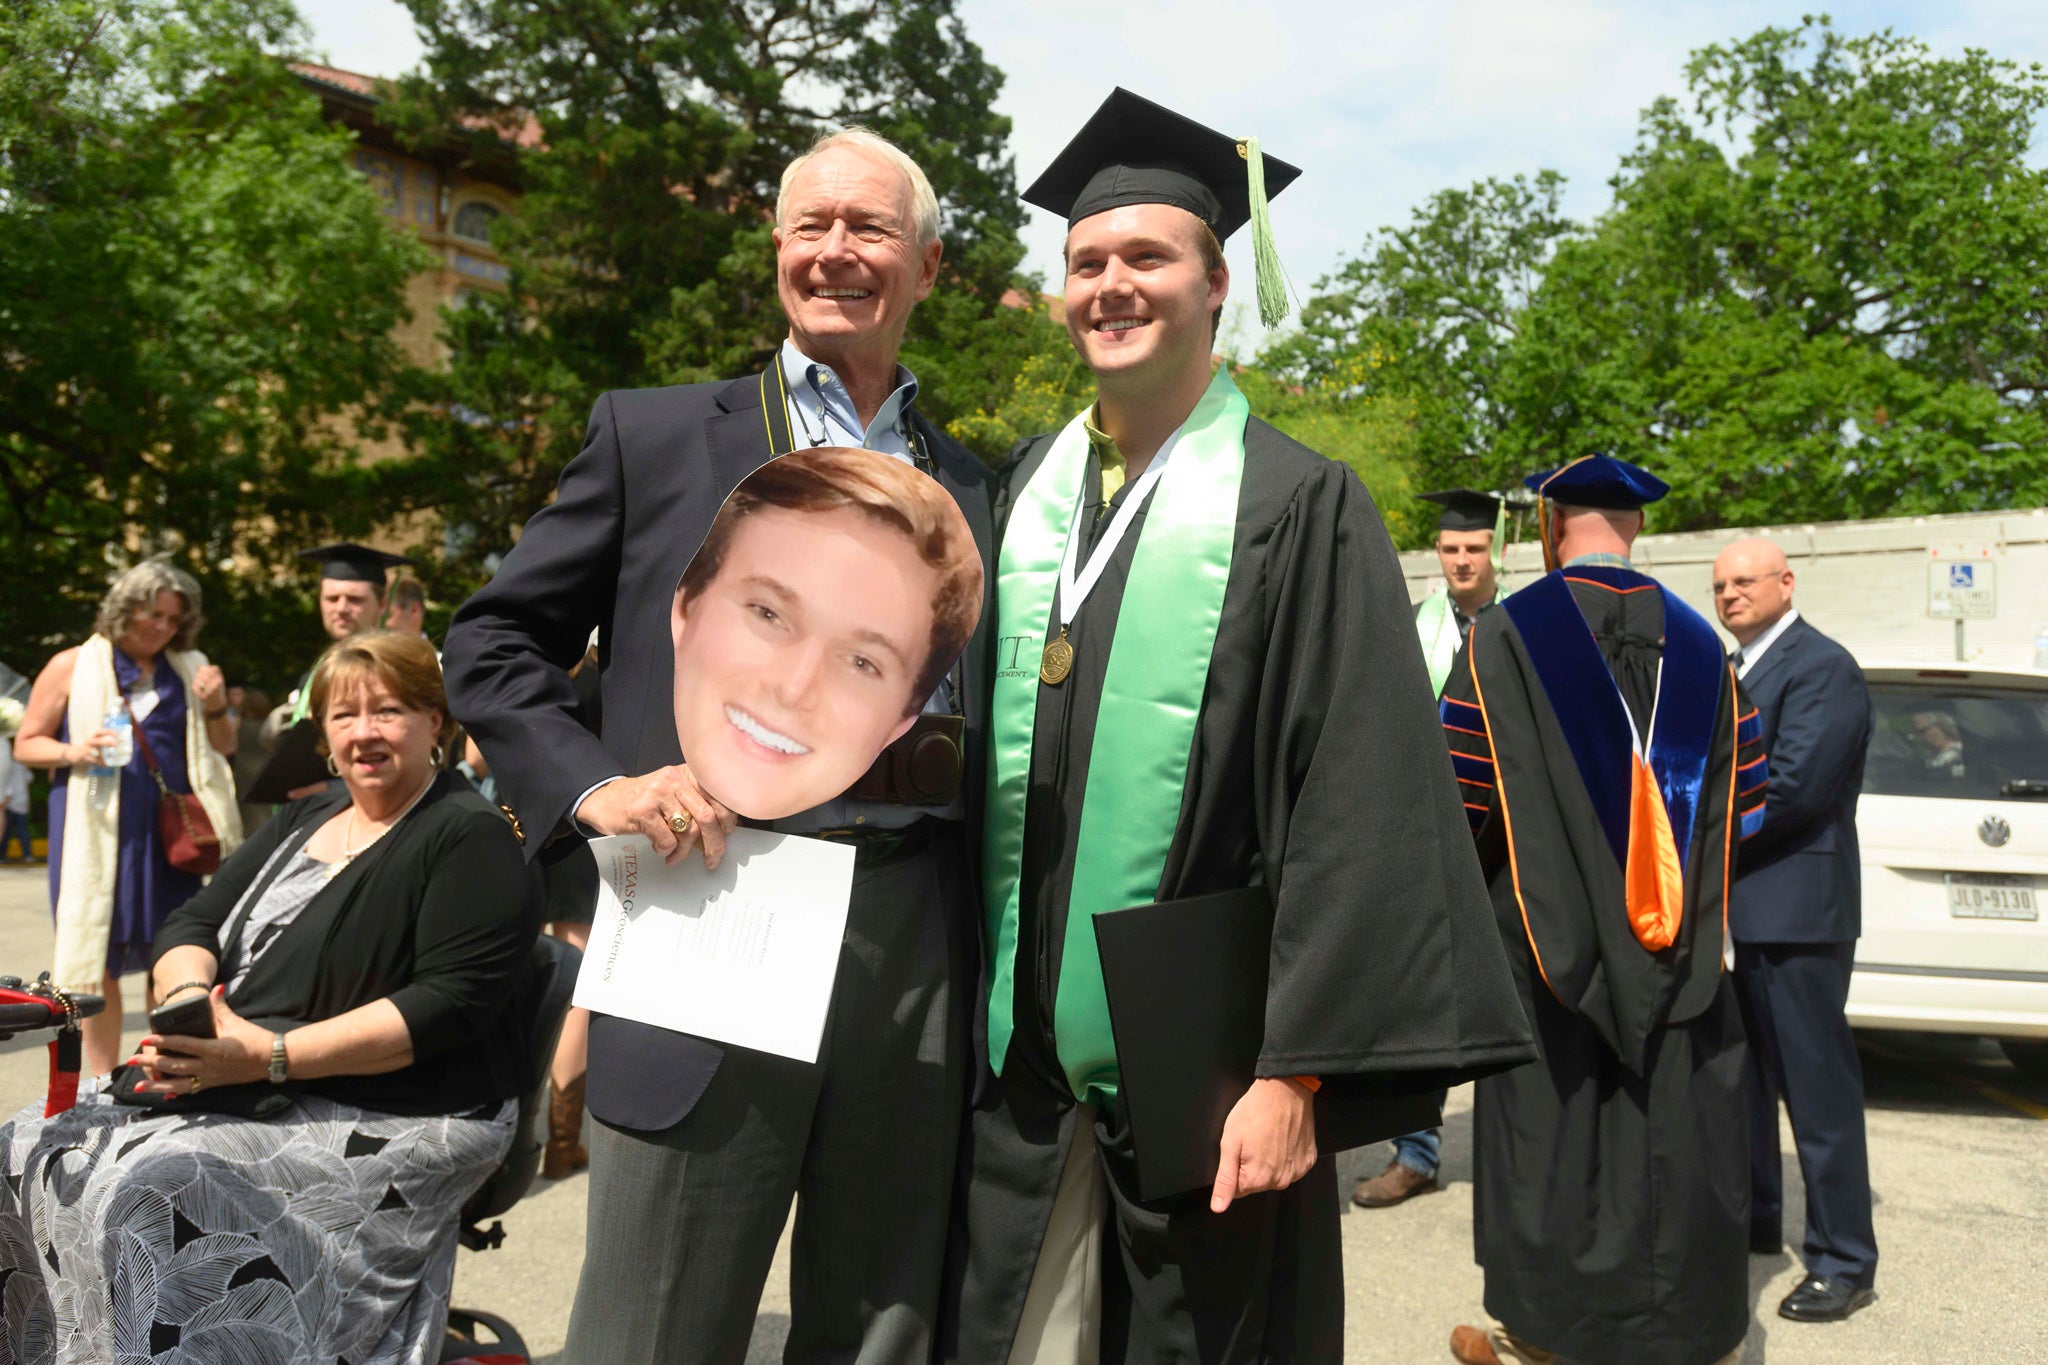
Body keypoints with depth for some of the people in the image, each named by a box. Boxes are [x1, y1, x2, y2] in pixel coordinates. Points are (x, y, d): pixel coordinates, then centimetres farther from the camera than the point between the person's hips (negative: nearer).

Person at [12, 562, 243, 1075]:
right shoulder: (73, 667, 2)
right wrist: (73, 752, -16)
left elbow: (223, 750, 15)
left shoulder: (189, 670, 10)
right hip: (97, 832, -2)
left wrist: (216, 708, -5)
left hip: (170, 832, 2)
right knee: (99, 960, 3)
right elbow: (26, 744, 4)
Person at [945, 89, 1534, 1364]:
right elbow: (966, 744, 11)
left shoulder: (1297, 505, -6)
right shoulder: (1024, 489, 8)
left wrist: (1294, 1073, -15)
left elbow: (1355, 807, -11)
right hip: (1016, 1065, 4)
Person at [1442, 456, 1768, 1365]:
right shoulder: (1698, 642, 3)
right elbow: (1745, 801, 6)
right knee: (1673, 1139, 13)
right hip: (1676, 957, 4)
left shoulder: (1505, 635, -11)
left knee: (1548, 1132, 9)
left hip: (1549, 938, -3)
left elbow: (1461, 796, -12)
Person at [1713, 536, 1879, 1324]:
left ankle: (1845, 1262, 9)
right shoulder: (1733, 673, 17)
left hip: (1794, 905, -9)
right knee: (1741, 1073, 17)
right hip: (1734, 906, 9)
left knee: (1817, 1085, -2)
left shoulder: (1822, 667, -12)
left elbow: (1793, 787, -21)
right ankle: (1752, 1221, 32)